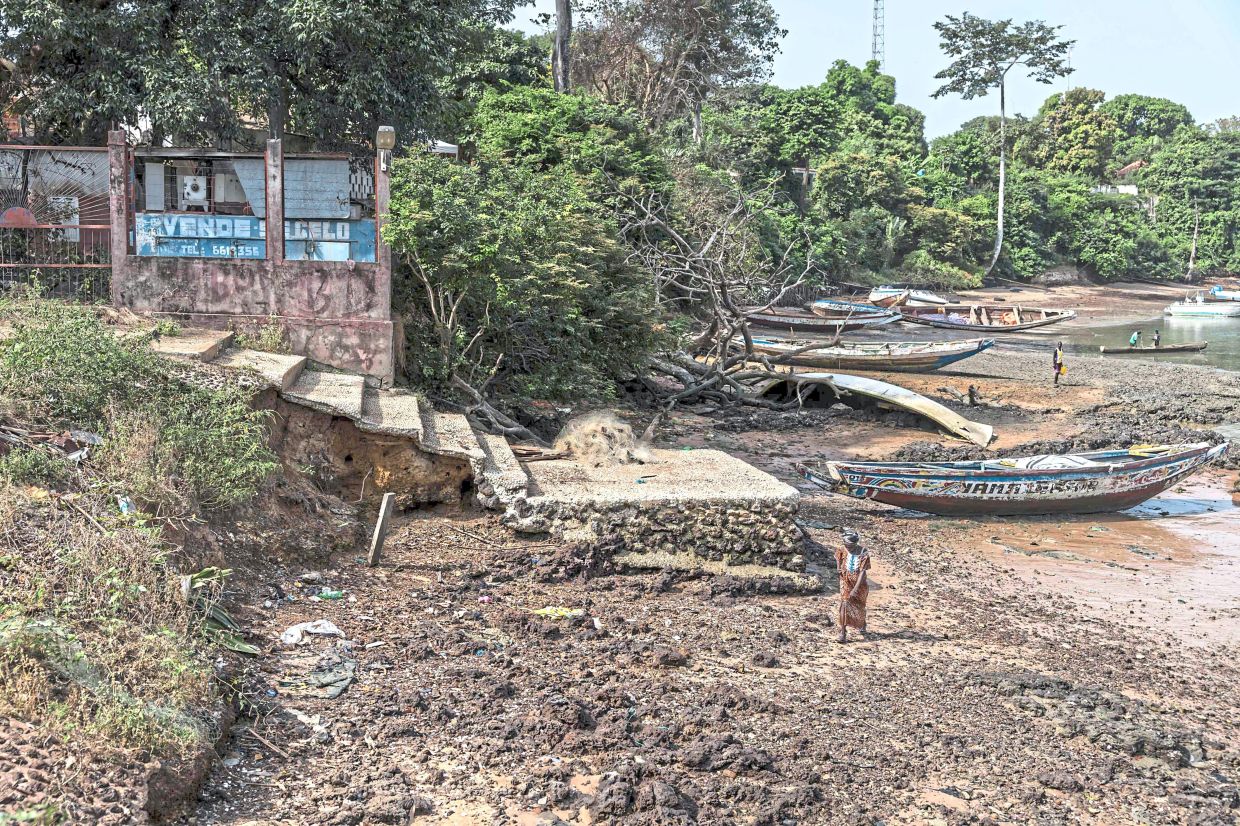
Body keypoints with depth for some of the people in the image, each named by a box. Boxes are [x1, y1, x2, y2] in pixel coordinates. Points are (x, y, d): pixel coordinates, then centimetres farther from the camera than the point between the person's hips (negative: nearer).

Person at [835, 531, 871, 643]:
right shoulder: (843, 550, -10)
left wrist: (855, 589, -29)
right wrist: (839, 568, 5)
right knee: (845, 605, -14)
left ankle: (862, 625, 49)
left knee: (860, 606, 17)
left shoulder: (864, 554, -22)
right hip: (846, 582, 1)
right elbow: (838, 556, 16)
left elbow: (863, 572, -24)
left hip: (860, 583, -1)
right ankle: (843, 634, -16)